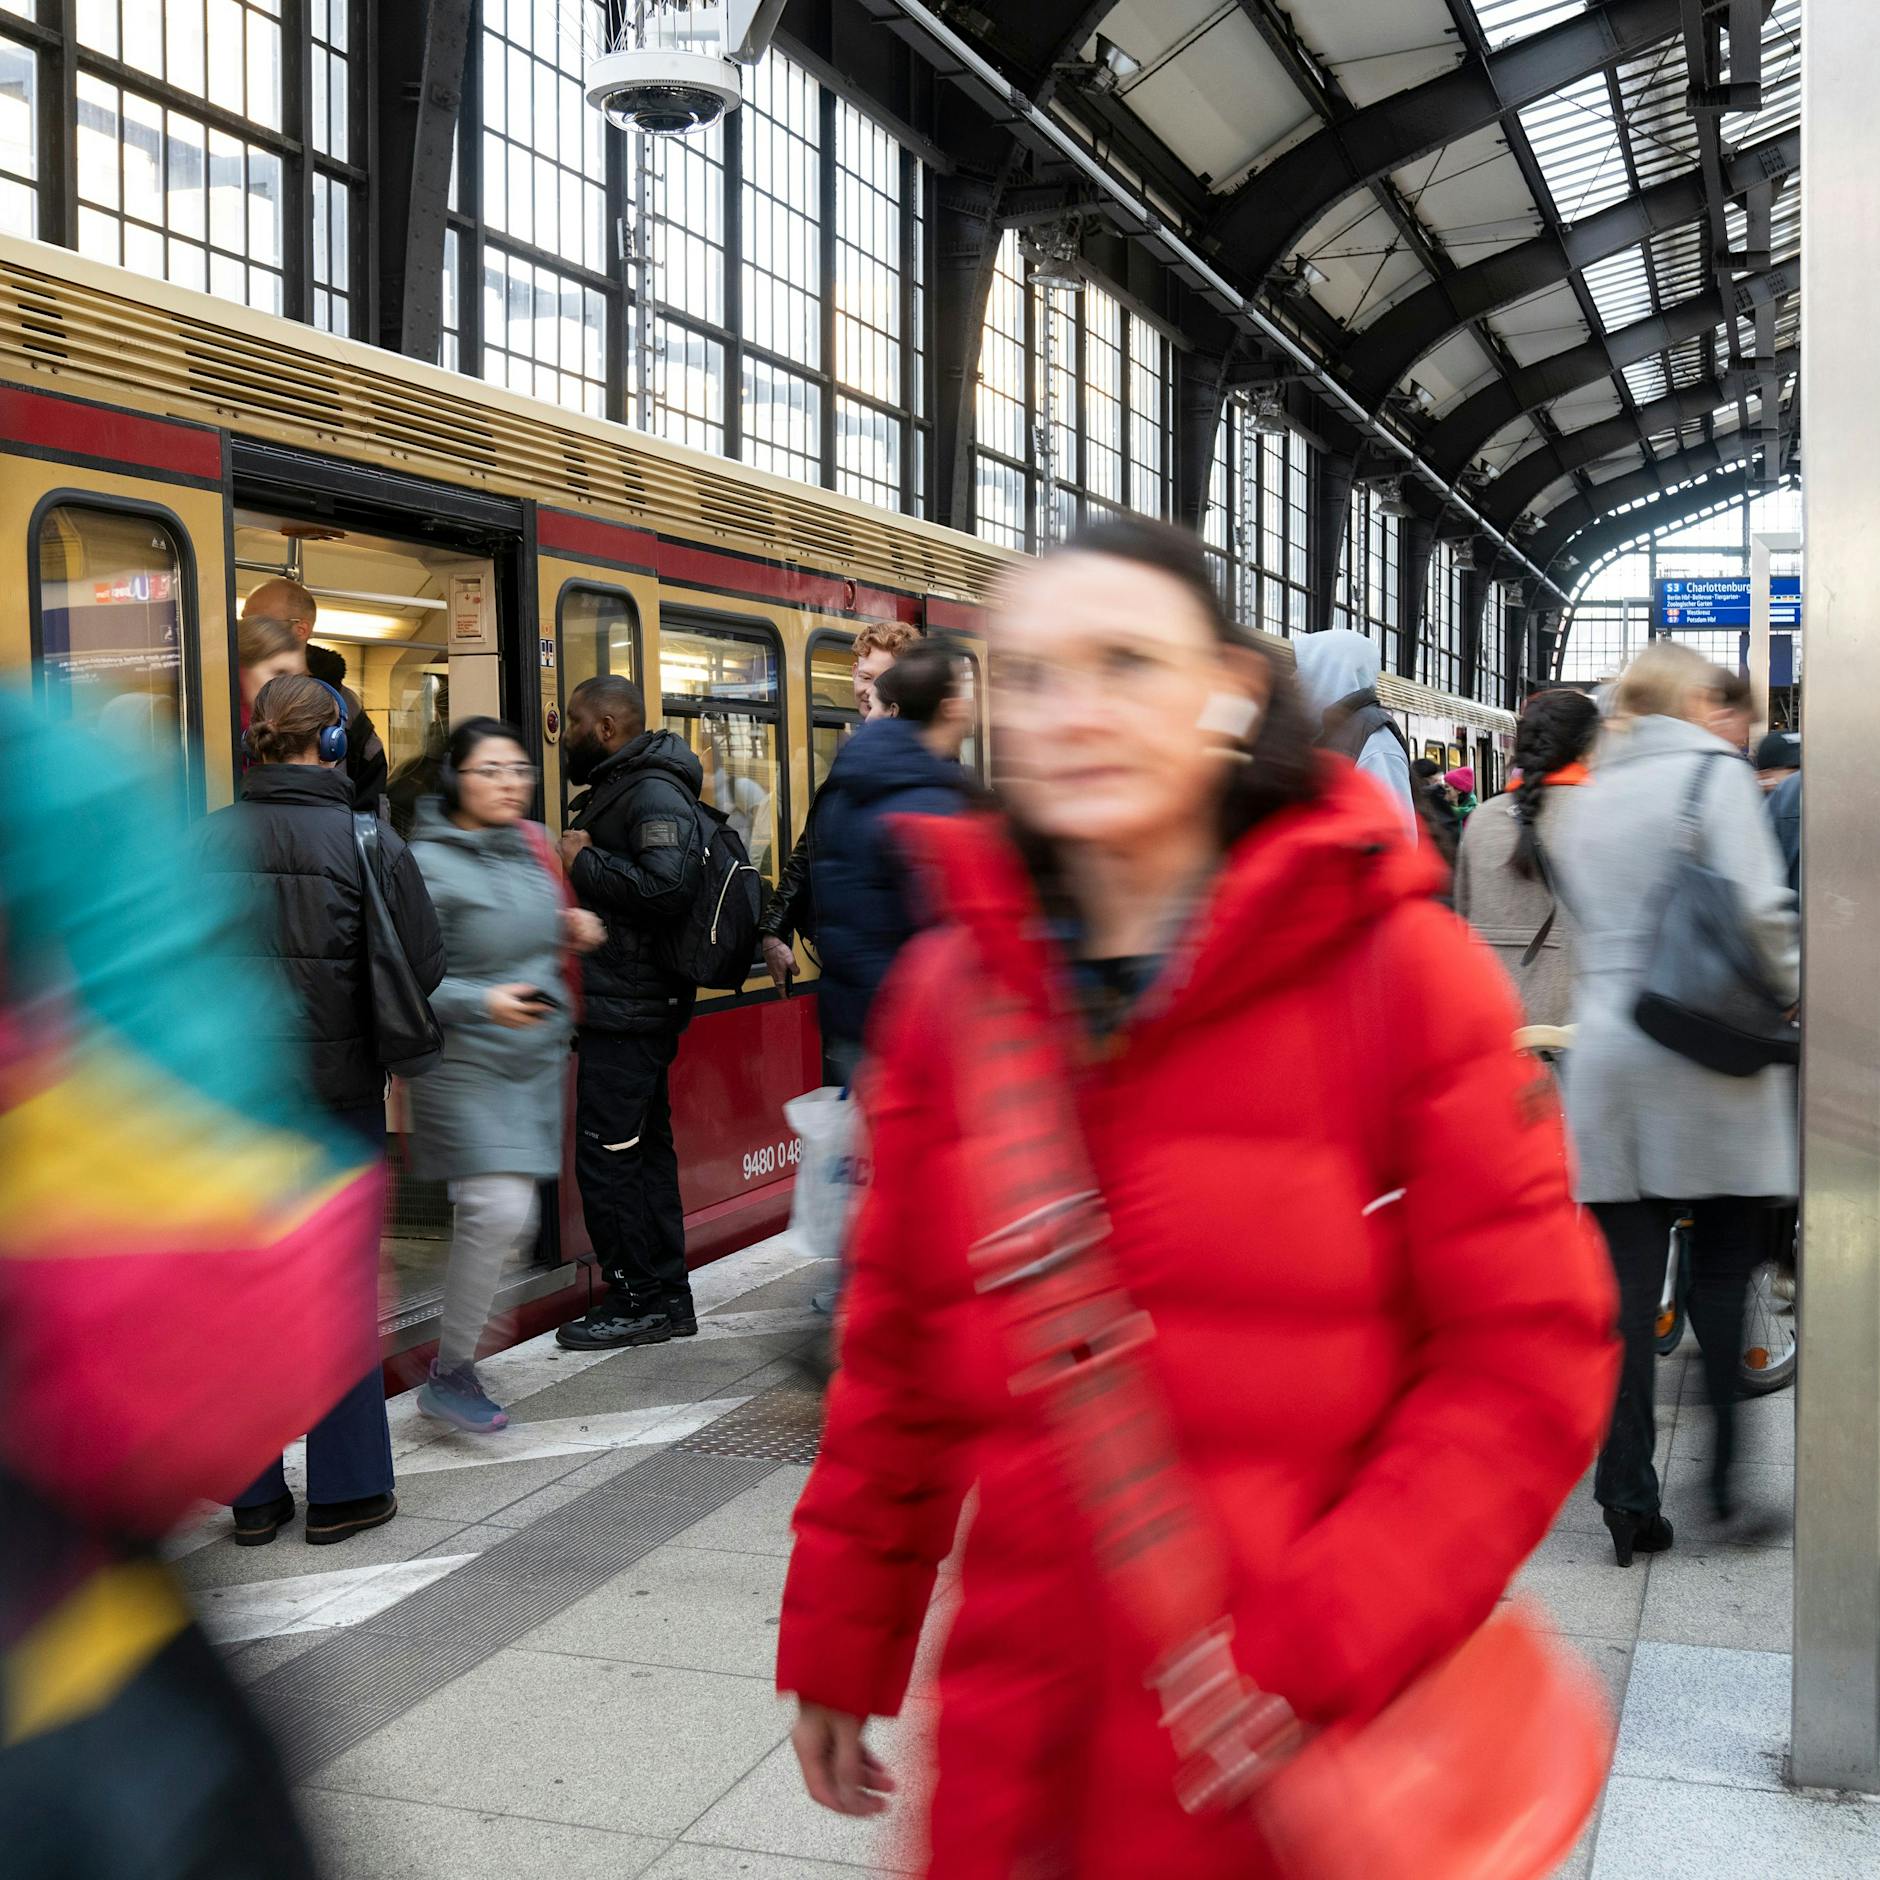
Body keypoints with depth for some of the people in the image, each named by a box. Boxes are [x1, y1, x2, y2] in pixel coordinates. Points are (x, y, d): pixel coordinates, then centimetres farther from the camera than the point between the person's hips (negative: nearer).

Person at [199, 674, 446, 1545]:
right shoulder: (369, 843, -10)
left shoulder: (207, 842, -3)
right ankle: (344, 1489, 15)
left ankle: (254, 1497, 19)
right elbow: (425, 971, -9)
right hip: (339, 1090, -2)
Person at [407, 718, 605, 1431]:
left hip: (538, 1060, 7)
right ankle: (450, 1373, -1)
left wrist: (572, 929, 8)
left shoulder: (531, 845, 10)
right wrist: (482, 1003, -25)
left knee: (513, 1225, 8)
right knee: (499, 1208, -18)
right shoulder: (429, 864, -11)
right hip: (465, 1065, -7)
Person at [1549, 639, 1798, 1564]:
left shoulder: (1579, 800, 13)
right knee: (1725, 1274, 9)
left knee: (1627, 1284, 5)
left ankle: (1629, 1496, 7)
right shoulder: (1714, 774, -4)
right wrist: (1789, 992, 2)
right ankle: (1732, 1476, 14)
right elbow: (1759, 909, -12)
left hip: (1603, 1055, 4)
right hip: (1708, 1055, -4)